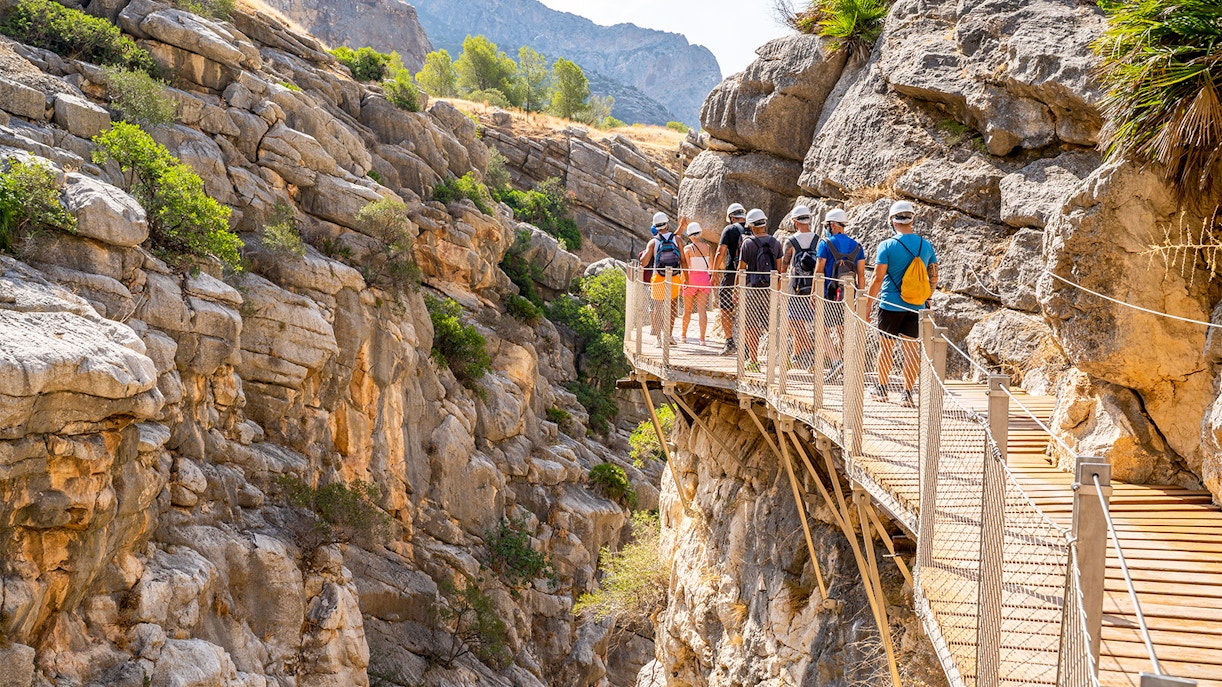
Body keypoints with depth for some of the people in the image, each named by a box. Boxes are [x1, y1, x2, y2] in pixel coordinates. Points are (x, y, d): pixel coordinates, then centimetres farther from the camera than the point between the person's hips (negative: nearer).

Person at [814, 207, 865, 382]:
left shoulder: (826, 244, -7)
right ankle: (840, 368, 17)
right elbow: (861, 275, 6)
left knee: (824, 331, 1)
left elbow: (819, 271, -7)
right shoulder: (856, 246, 7)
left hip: (829, 295, -5)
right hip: (848, 295, 5)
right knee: (841, 331, 13)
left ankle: (836, 361, -18)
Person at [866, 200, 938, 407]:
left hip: (891, 305, -3)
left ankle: (881, 388, 22)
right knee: (911, 350, 4)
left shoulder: (887, 246, -9)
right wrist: (927, 298, 23)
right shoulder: (926, 246, 3)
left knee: (886, 347, 11)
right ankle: (907, 393, 3)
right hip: (916, 307, 3)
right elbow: (934, 277, 8)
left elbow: (878, 278, -11)